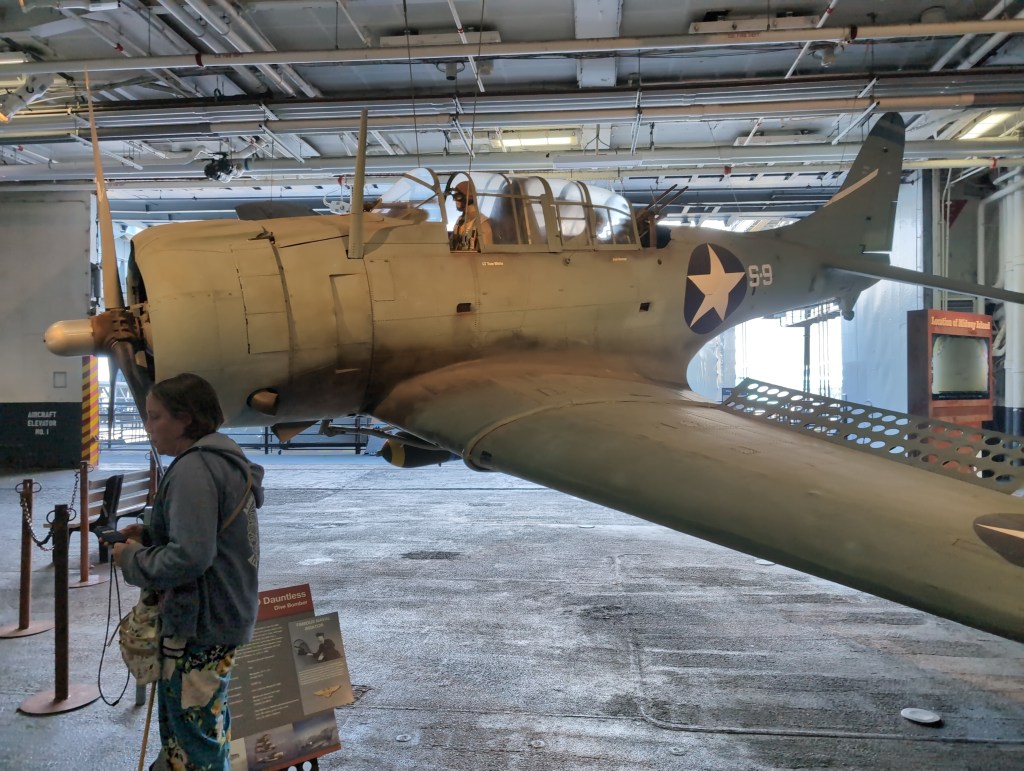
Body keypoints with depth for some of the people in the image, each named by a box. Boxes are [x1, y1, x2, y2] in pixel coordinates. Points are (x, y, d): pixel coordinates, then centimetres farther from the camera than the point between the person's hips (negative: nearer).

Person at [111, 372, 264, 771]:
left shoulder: (193, 469, -21)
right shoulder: (222, 461, 10)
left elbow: (189, 556, -27)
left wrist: (133, 558, -11)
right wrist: (148, 535, 8)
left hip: (199, 625, -10)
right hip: (224, 616, 10)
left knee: (194, 735, 3)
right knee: (209, 723, 23)